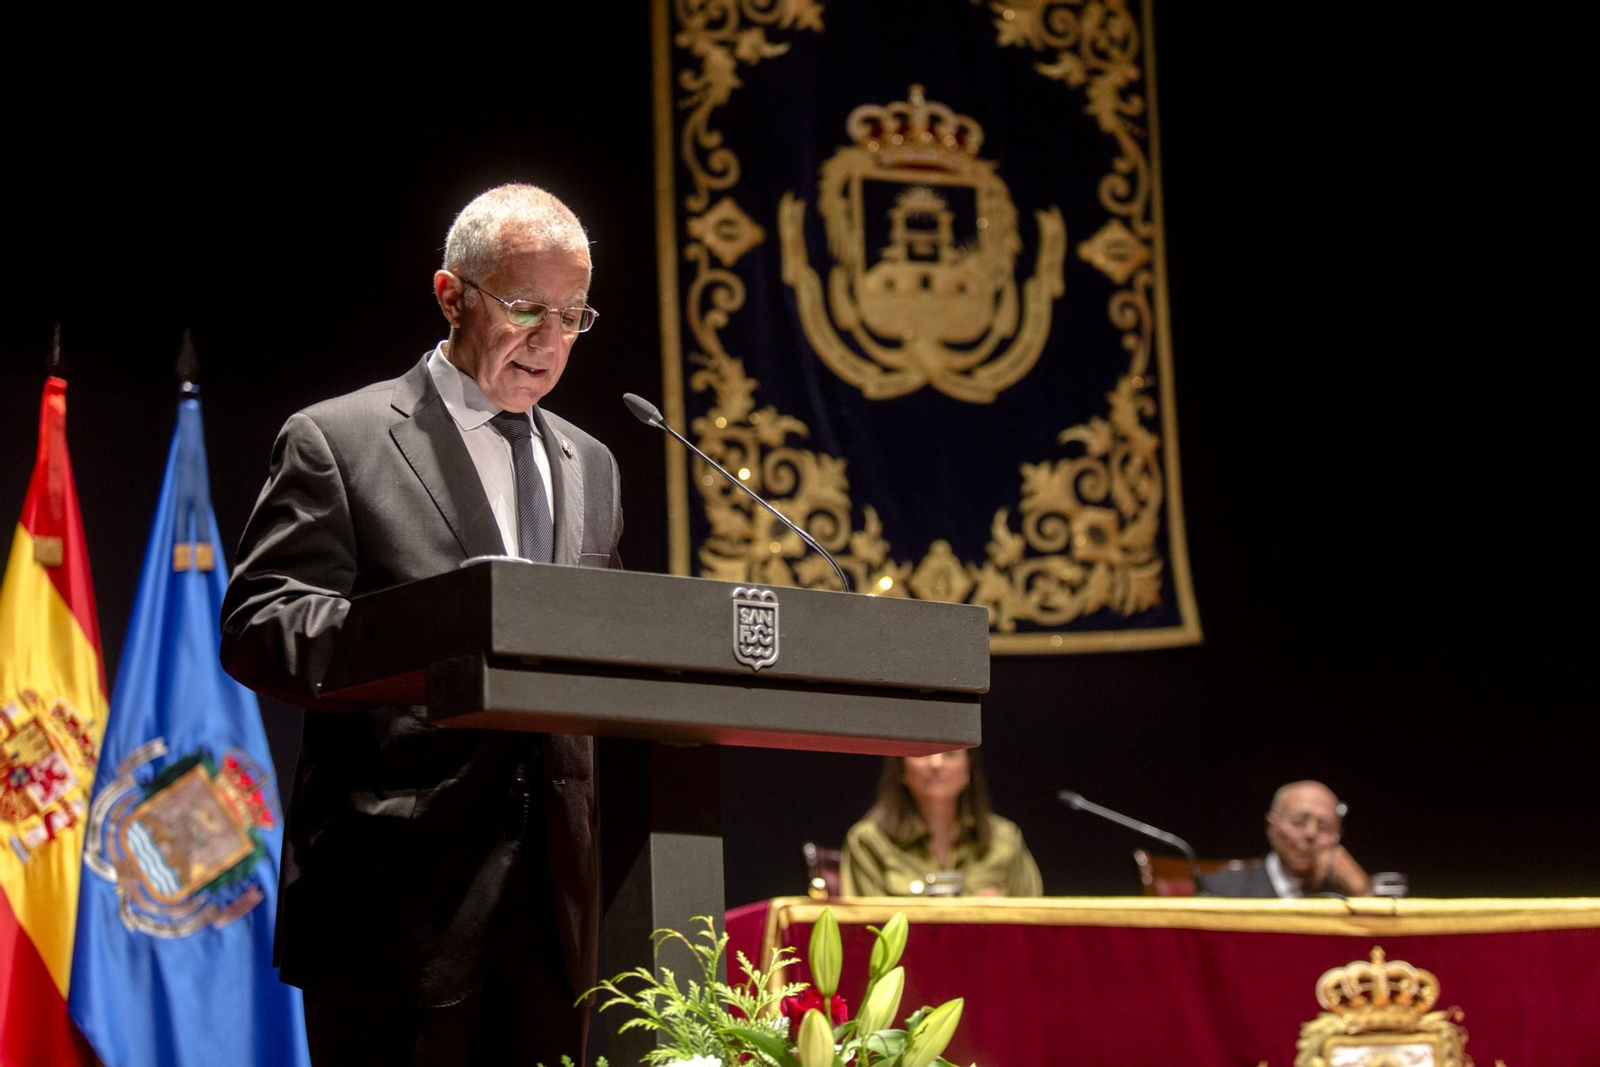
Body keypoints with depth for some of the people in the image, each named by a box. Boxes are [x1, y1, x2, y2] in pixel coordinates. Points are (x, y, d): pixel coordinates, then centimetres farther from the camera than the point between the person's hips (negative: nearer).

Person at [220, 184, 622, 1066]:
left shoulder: (589, 465, 20)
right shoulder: (336, 441, 1)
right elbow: (254, 628, -8)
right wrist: (410, 636, -25)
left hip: (552, 887, 6)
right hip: (401, 886, -5)